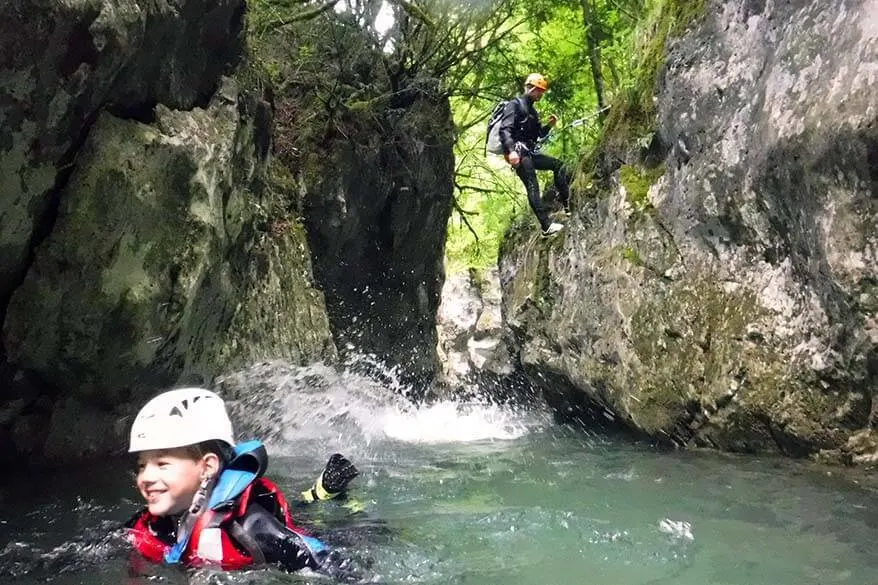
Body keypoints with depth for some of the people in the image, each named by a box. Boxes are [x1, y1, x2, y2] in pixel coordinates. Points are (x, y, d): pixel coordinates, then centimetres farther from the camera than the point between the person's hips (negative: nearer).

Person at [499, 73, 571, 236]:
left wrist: (549, 125, 7)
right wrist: (511, 150, -34)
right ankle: (546, 226, -20)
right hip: (518, 152, -10)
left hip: (529, 152, 10)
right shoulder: (515, 104, -7)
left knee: (558, 165, 8)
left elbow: (538, 134, 27)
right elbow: (505, 130, -20)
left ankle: (567, 204, 8)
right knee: (533, 187, -15)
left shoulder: (531, 110, 22)